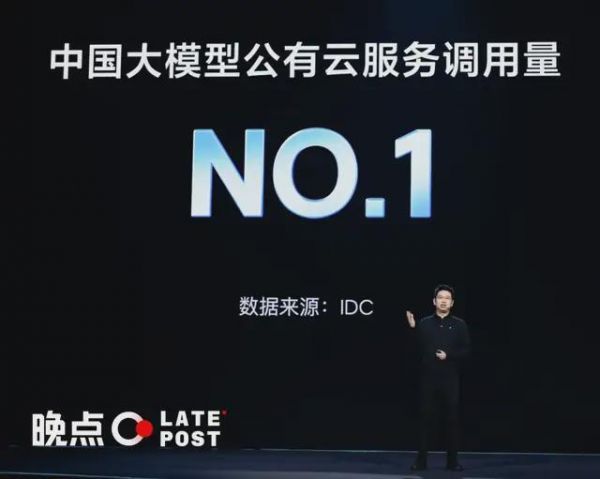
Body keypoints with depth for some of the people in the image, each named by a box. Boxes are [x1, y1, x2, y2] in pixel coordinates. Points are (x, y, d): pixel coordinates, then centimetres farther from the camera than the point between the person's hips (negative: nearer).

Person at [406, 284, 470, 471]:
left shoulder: (459, 325, 5)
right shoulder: (424, 324, 6)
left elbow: (466, 350, 1)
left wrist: (449, 355, -14)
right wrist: (412, 328, -8)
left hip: (450, 378, 0)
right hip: (428, 377, 0)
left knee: (452, 419, 1)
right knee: (424, 418, 1)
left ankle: (452, 460, 9)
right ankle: (421, 460, 7)